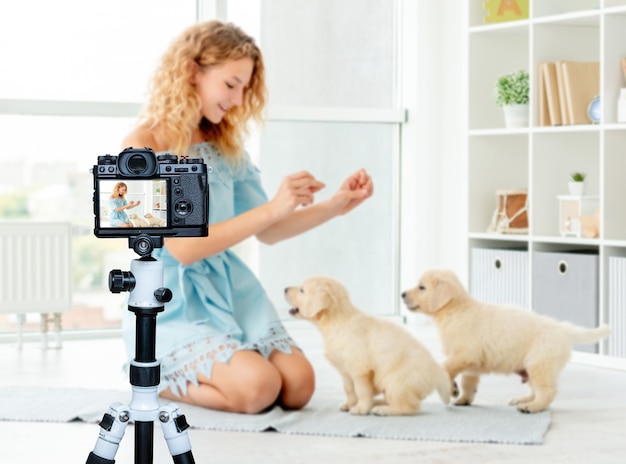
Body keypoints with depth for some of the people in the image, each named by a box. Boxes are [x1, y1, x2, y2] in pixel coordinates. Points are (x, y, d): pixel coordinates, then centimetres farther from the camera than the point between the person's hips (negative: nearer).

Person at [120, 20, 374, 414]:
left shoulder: (226, 145, 9)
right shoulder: (142, 148, -13)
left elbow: (267, 232, 14)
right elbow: (183, 247, -21)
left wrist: (335, 206, 0)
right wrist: (272, 208, -24)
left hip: (231, 292, 6)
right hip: (173, 306, -6)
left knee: (298, 387, -15)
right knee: (257, 387, -27)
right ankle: (158, 377, 2)